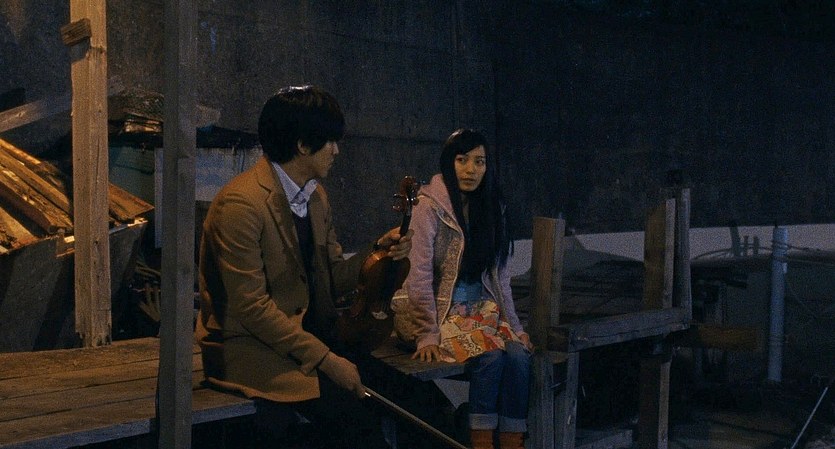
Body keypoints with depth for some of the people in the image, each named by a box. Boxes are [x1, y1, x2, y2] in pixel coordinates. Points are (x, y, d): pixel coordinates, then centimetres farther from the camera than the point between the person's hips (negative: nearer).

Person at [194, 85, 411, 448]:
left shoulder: (315, 196, 10)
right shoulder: (241, 204, -17)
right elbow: (252, 306, -20)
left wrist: (378, 252, -5)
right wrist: (325, 359, -22)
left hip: (310, 333, 8)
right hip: (250, 347, -8)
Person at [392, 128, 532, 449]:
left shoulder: (490, 207, 9)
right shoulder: (429, 206, -10)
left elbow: (500, 275, 14)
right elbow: (420, 277, -15)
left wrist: (514, 326, 10)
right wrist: (427, 336, -19)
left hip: (482, 308, 5)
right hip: (440, 309, -5)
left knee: (518, 355, -23)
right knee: (490, 356, -29)